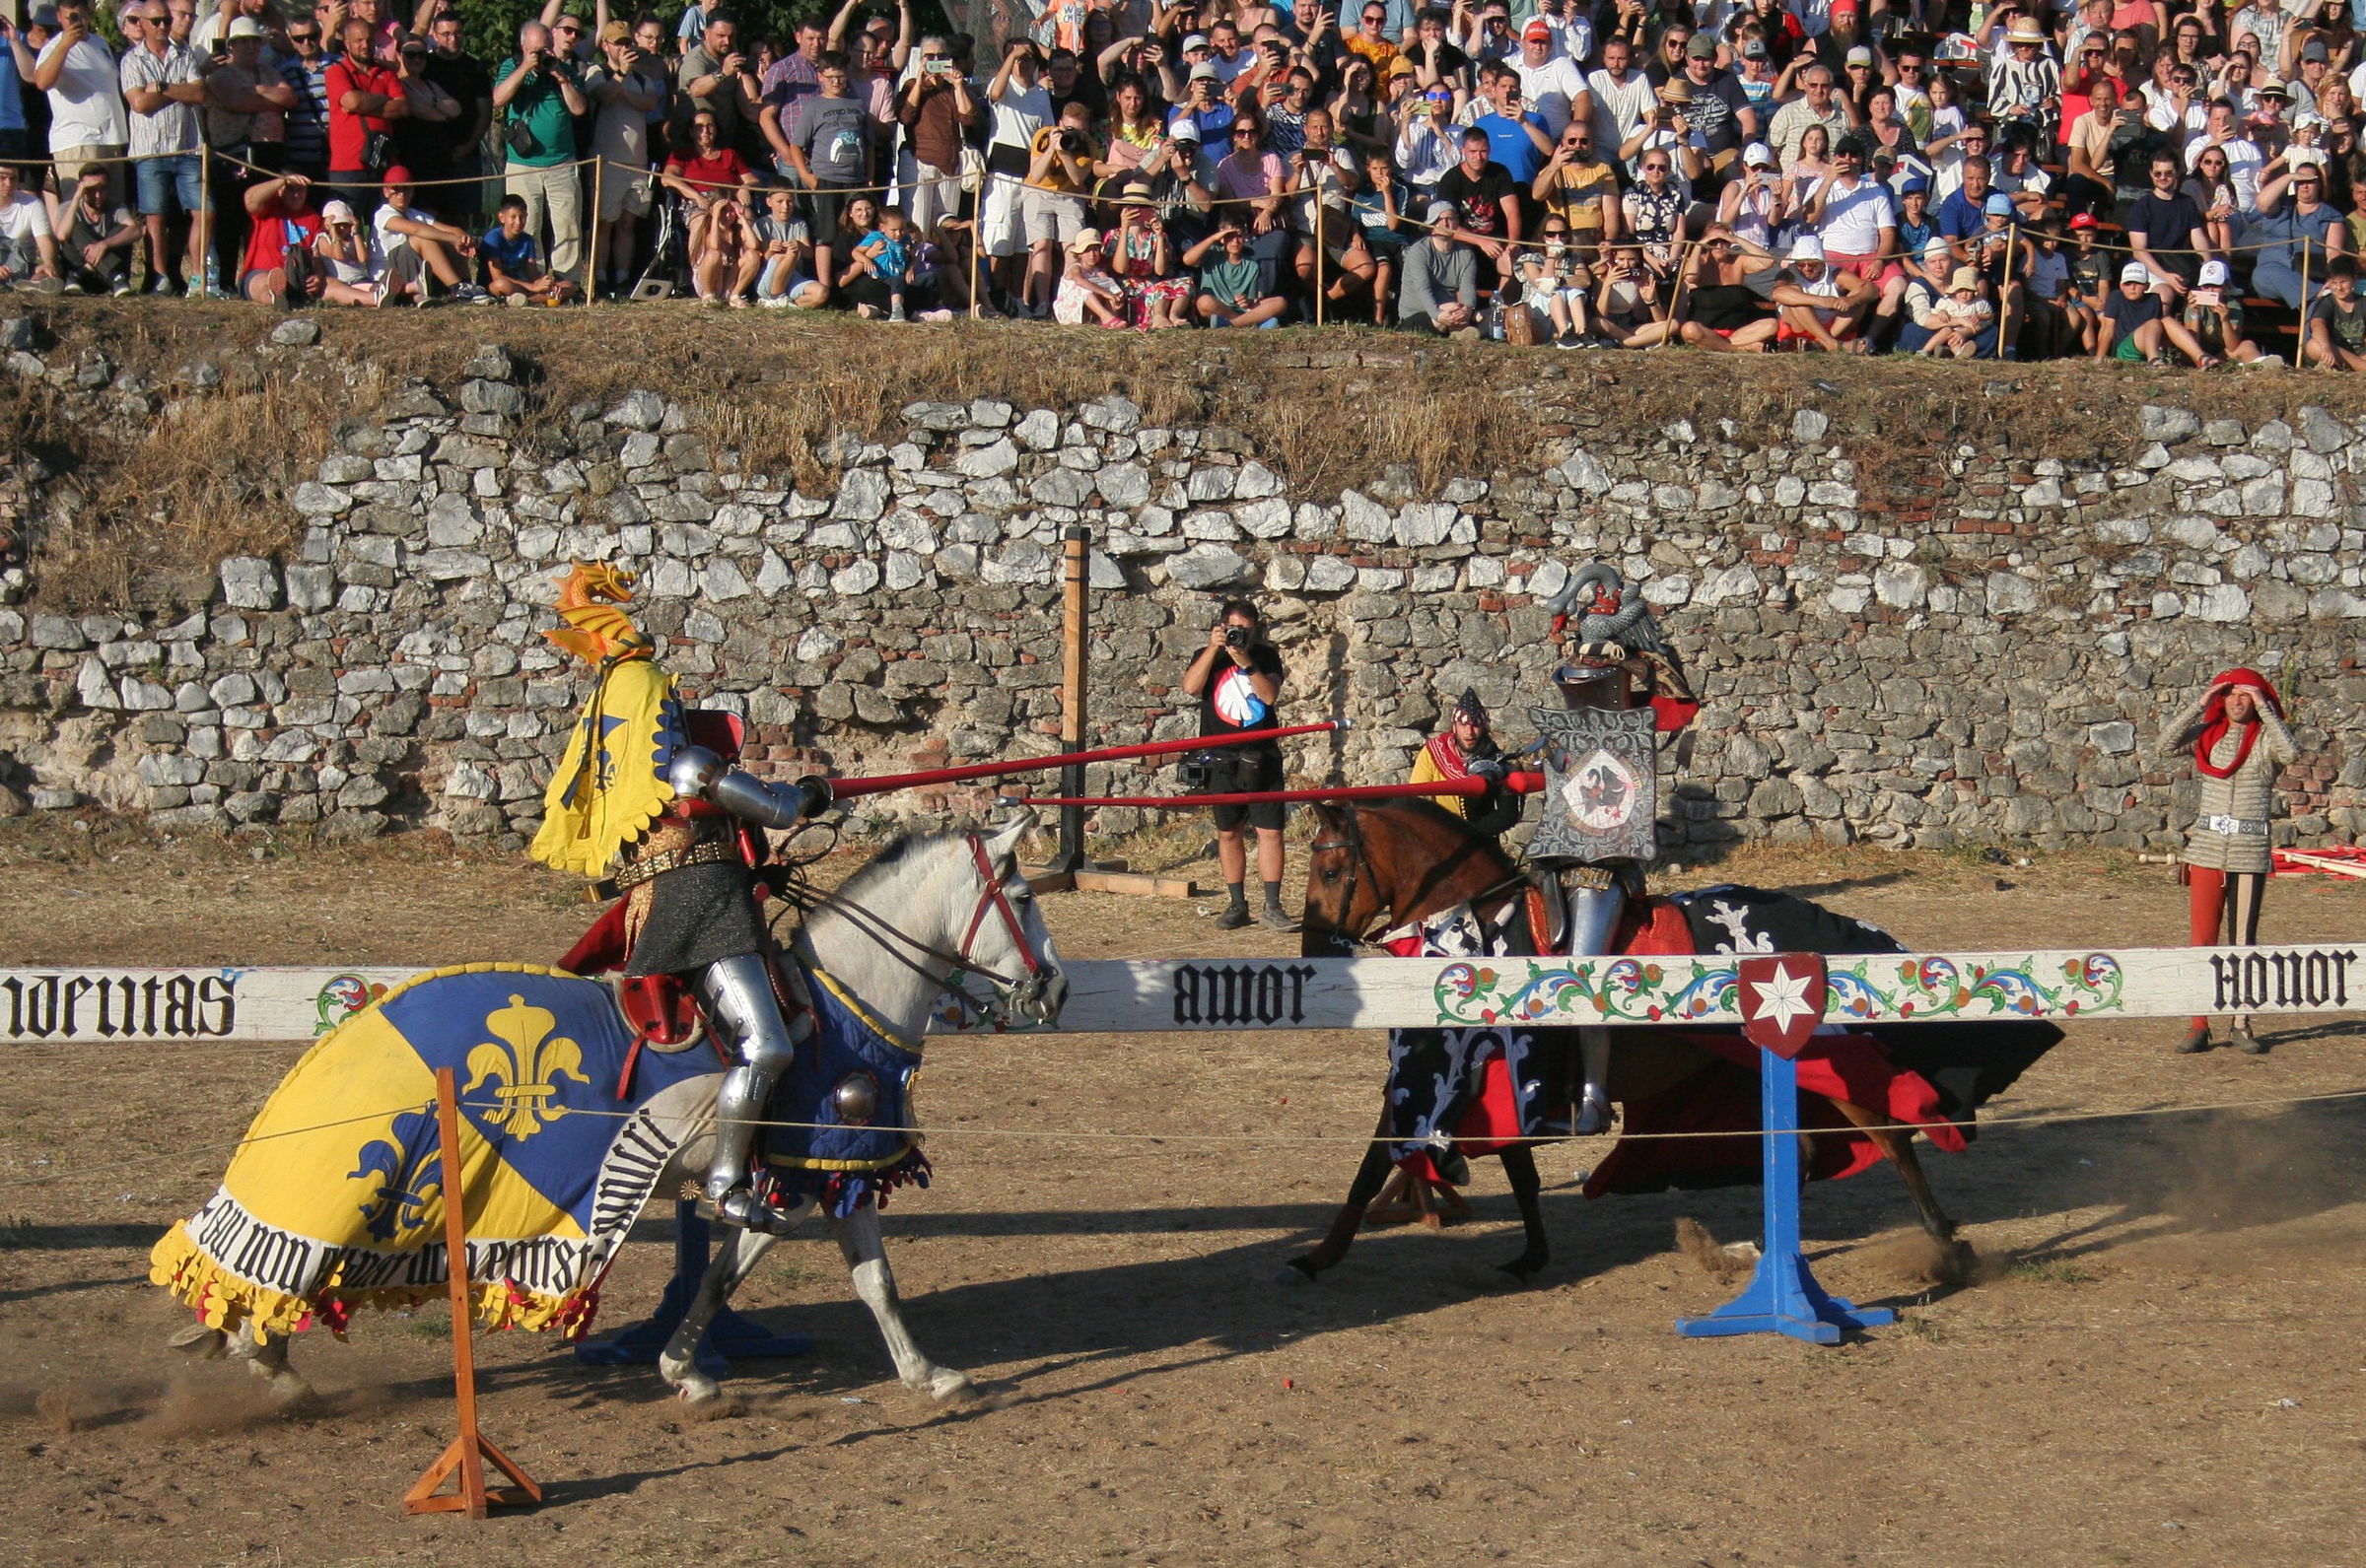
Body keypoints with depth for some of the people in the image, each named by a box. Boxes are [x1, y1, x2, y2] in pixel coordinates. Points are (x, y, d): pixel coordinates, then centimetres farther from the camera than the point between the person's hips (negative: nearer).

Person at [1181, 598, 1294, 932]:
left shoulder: (1266, 657, 5)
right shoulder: (1206, 657, 7)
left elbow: (1270, 695, -10)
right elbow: (1191, 687, -12)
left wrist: (1246, 663, -20)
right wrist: (1214, 649, -16)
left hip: (1261, 759, -1)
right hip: (1222, 760, 1)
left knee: (1270, 830, -7)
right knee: (1228, 832, 6)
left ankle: (1272, 907, -6)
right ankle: (1238, 905, 14)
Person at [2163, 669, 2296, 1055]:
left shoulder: (2266, 738, 1)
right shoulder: (2208, 734, 7)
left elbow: (2290, 752, -21)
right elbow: (2167, 744, -10)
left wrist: (2264, 709, -15)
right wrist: (2200, 704, -11)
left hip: (2251, 853, -2)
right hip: (2206, 849, 2)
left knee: (2243, 941, 5)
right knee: (2202, 939, 1)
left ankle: (2241, 1024, 13)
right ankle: (2199, 1026, 5)